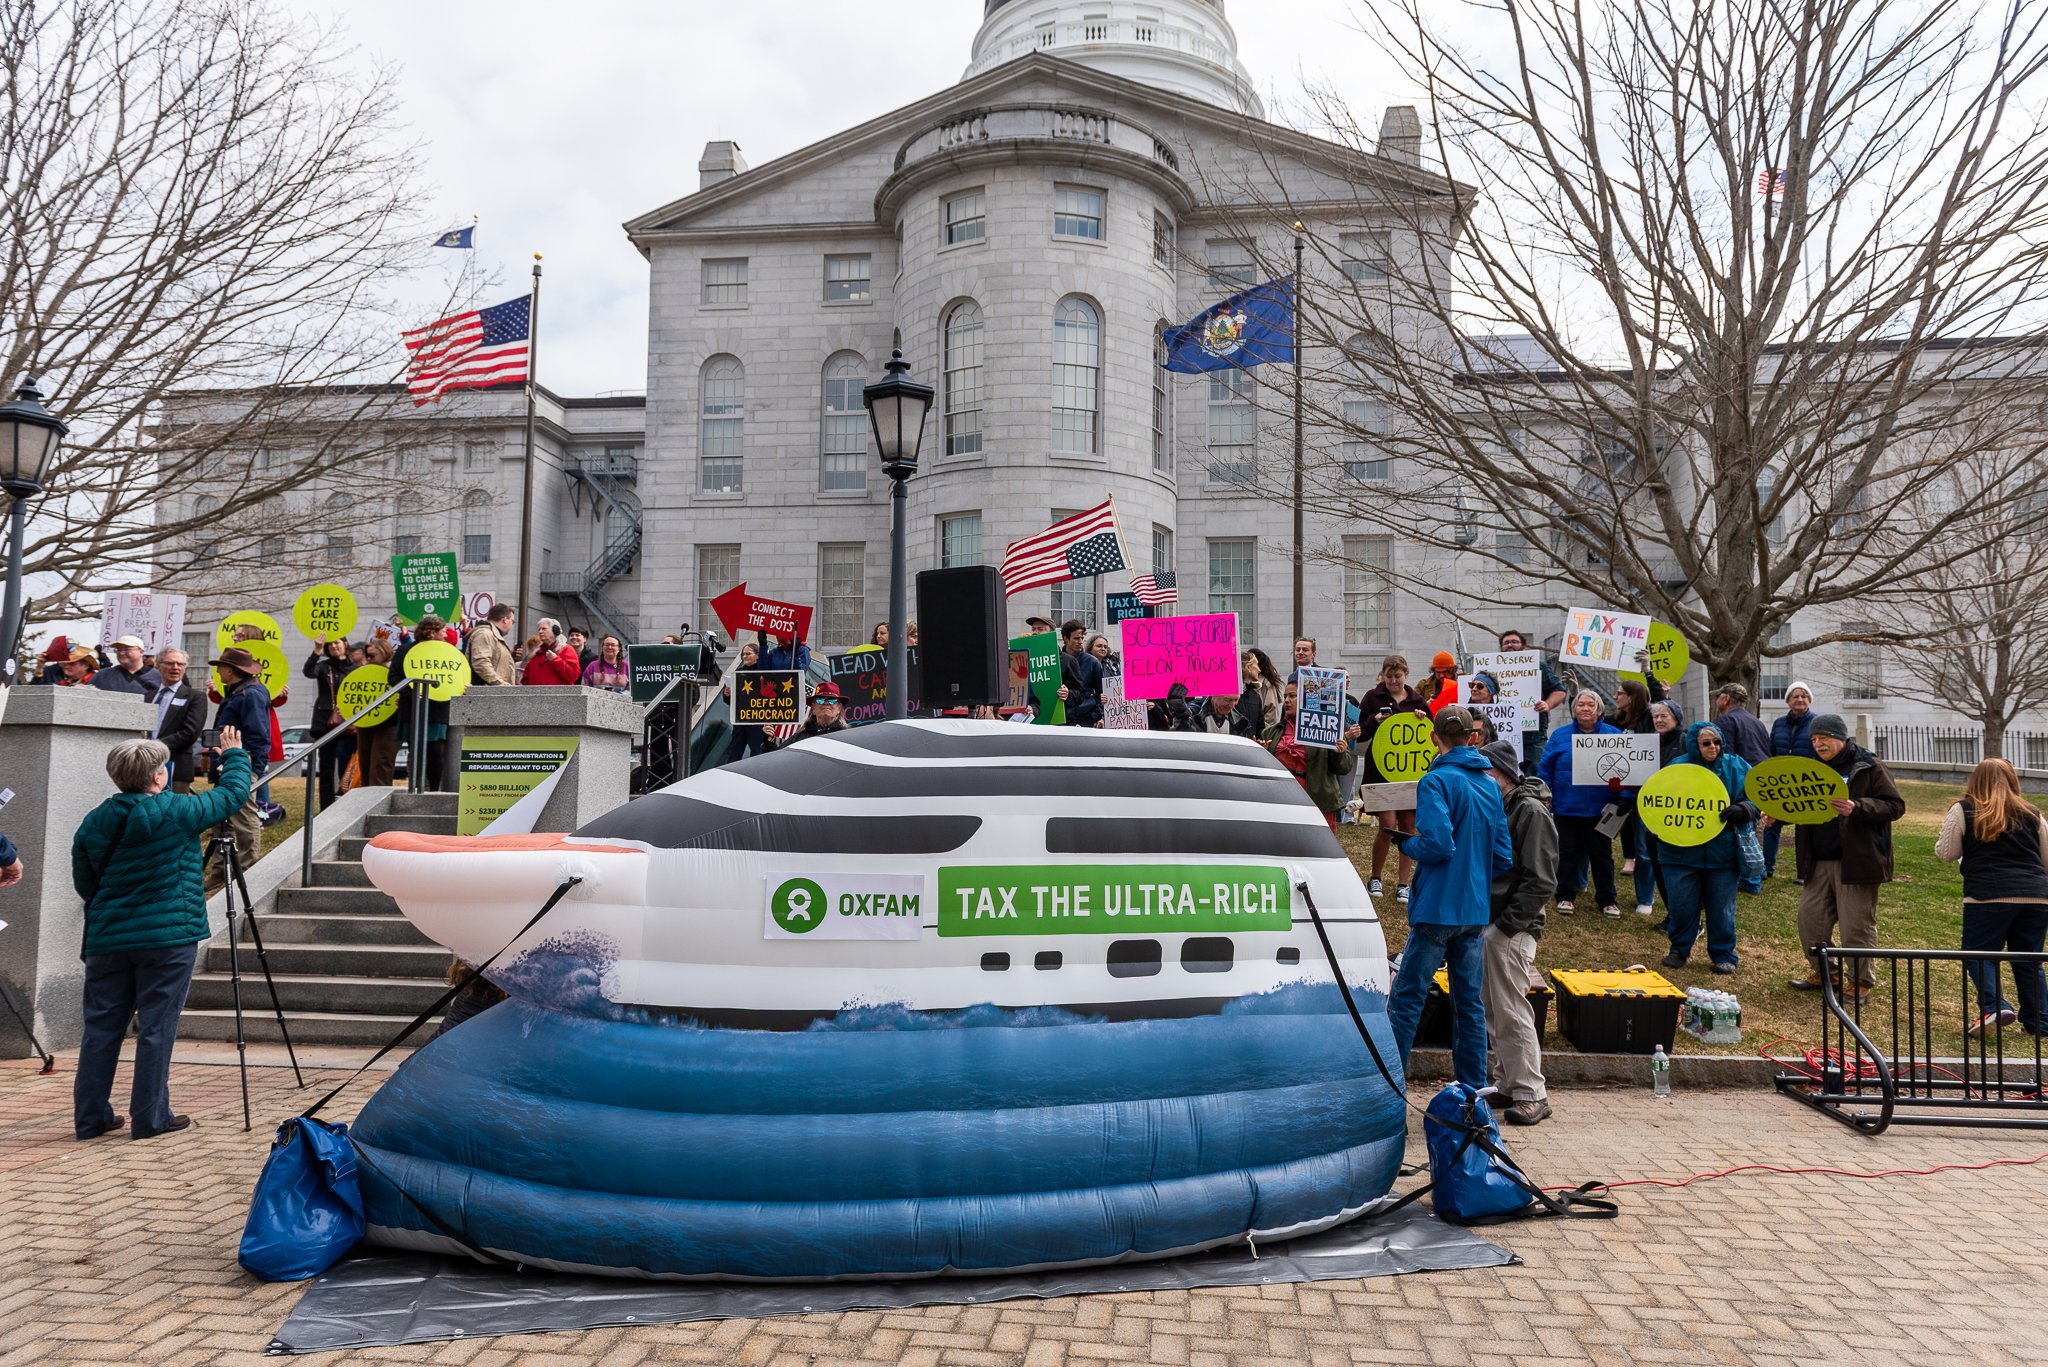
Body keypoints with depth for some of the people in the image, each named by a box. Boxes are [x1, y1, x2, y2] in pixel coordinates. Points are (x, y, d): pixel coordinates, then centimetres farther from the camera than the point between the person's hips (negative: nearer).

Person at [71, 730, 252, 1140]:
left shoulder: (93, 822, 4)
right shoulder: (177, 812, -10)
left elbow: (84, 884, 12)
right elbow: (233, 794, 2)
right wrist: (234, 754, 19)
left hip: (107, 938, 5)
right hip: (167, 937, -5)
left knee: (101, 1027, 10)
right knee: (156, 1028, 1)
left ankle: (90, 1117, 18)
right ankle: (150, 1117, 6)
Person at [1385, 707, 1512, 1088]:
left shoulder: (1436, 781, -12)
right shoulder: (1490, 784, 9)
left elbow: (1437, 844, -22)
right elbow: (1504, 857, 9)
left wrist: (1405, 842, -4)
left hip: (1437, 908, -7)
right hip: (1476, 911, 7)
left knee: (1405, 999, -1)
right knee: (1470, 1002, 13)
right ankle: (1473, 1090, 19)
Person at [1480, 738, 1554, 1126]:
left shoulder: (1531, 811, -12)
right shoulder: (1496, 807, 16)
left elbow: (1540, 880, -17)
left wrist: (1509, 924, -19)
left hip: (1511, 930, -9)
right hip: (1486, 924, 9)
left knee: (1511, 1013, -6)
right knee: (1492, 1012, 14)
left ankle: (1532, 1096, 2)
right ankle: (1510, 1084, 24)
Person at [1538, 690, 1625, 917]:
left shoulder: (1613, 736, 1)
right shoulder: (1559, 736, 2)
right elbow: (1545, 769, 3)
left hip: (1600, 810, 0)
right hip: (1567, 807, 0)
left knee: (1602, 855, 10)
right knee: (1568, 853, 8)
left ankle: (1607, 899, 20)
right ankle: (1565, 896, 18)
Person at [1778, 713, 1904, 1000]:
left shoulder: (1870, 767, -6)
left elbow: (1895, 805, -10)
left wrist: (1857, 808, -26)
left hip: (1855, 861, -6)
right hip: (1818, 861, 6)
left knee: (1856, 925, 1)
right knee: (1810, 918, 8)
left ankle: (1861, 981, 16)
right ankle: (1823, 972, 25)